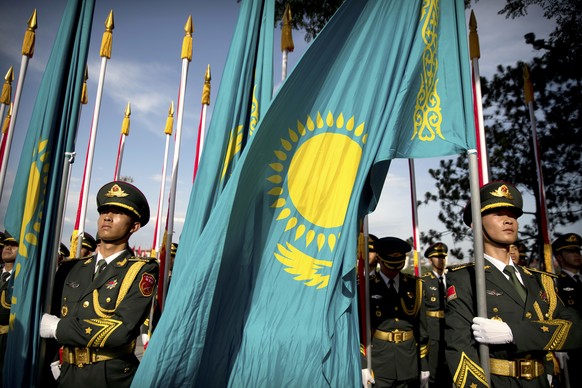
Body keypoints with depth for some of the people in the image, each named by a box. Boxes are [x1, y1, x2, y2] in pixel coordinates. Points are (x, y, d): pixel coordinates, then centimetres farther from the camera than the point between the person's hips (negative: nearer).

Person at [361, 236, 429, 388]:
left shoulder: (414, 286, 4)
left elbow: (421, 327, 5)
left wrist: (424, 364, 6)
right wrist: (363, 365, -8)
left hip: (409, 364, 2)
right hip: (379, 364, -2)